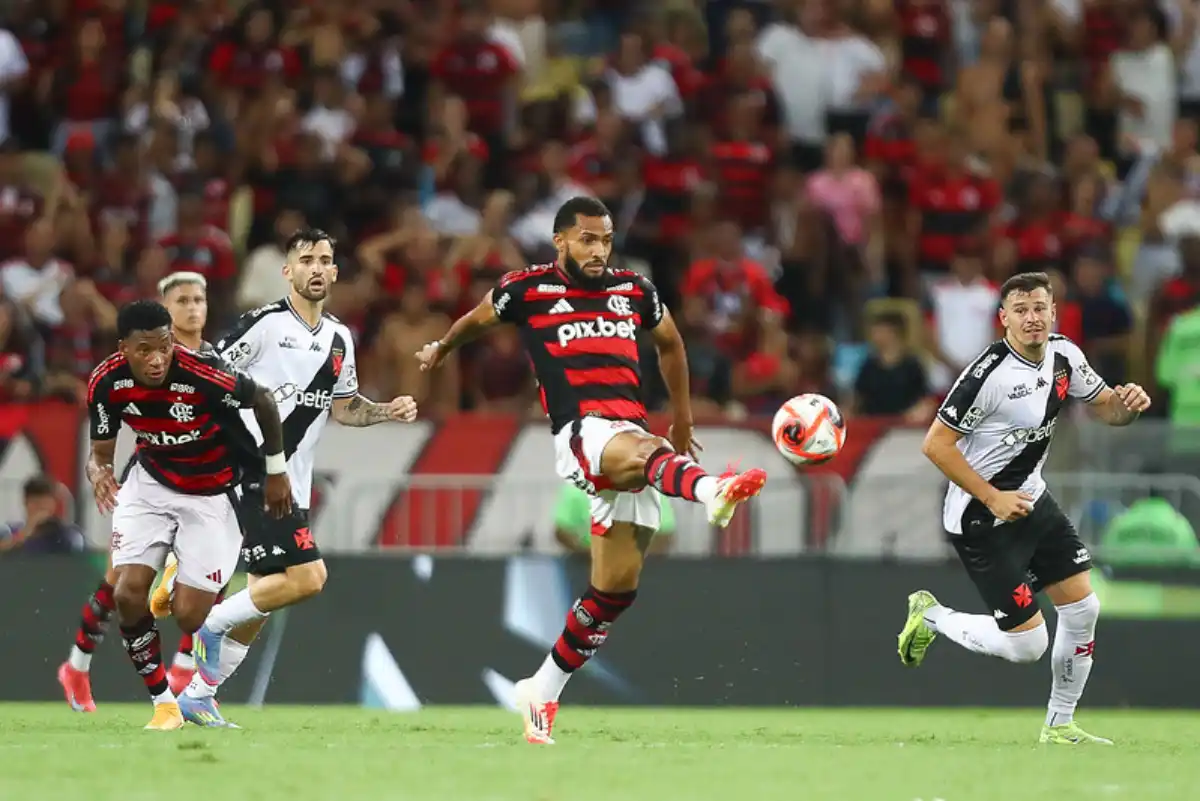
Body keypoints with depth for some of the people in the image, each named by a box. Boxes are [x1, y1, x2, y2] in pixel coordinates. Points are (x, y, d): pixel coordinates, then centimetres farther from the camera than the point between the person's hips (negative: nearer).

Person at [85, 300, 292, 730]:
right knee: (127, 594, -14)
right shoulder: (107, 383, -18)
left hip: (211, 496, -3)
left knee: (189, 616, -8)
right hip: (151, 482, 3)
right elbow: (100, 452, -5)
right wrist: (98, 472, -30)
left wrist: (276, 470, -1)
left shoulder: (204, 375, -31)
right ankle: (164, 703, 2)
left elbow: (262, 400, -12)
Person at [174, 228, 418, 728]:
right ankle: (214, 624, -4)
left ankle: (198, 696, 18)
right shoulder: (264, 325, -9)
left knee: (262, 601, 9)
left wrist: (388, 411, 7)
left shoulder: (339, 340, 13)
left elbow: (342, 407, 23)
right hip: (253, 474, -8)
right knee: (307, 578, -20)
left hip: (292, 484, 8)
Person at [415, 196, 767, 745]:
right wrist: (440, 349, 44)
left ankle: (543, 692, 16)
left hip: (633, 438, 5)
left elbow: (669, 343, 33)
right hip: (580, 435, -5)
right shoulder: (526, 290, 6)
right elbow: (477, 320, 26)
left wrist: (682, 417, 36)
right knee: (645, 451, -39)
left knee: (617, 586, 2)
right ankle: (709, 490, -74)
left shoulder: (634, 291, 15)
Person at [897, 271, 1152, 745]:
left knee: (1083, 608, 4)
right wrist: (993, 498, -21)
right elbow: (936, 445, -21)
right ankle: (931, 617, 16)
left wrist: (1128, 403, -13)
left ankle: (1060, 725, 19)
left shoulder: (1064, 355, -1)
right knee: (1027, 644, -8)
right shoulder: (990, 373, -25)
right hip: (980, 519, -8)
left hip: (1031, 499, 8)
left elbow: (1106, 408, 12)